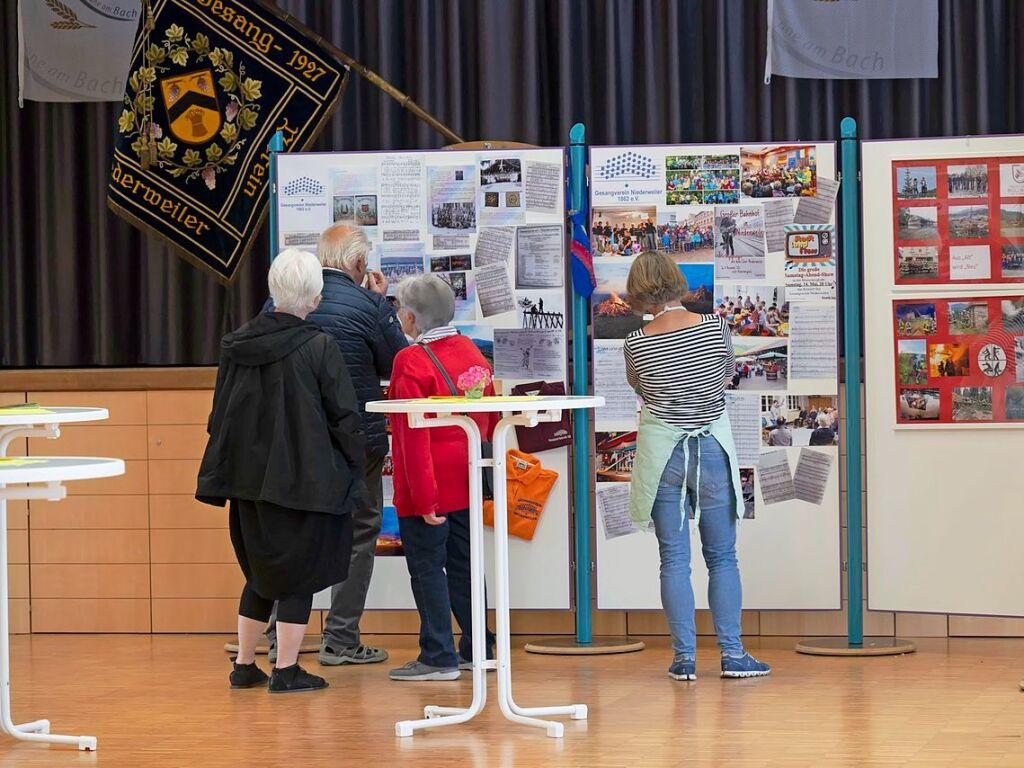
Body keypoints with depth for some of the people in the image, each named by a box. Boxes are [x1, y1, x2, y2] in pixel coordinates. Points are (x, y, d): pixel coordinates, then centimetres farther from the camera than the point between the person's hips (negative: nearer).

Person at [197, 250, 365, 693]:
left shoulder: (235, 345, 3)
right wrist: (353, 474, 2)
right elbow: (345, 418, -10)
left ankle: (244, 666, 21)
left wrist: (223, 473, 19)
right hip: (304, 481, -5)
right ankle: (286, 670, 5)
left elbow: (220, 415, 11)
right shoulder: (318, 348, -13)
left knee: (262, 573, 18)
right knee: (299, 574, 5)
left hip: (248, 478, 5)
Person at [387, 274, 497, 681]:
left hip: (428, 487, -8)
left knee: (427, 568, -1)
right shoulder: (472, 352, 8)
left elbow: (414, 437, -19)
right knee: (463, 564, 16)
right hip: (467, 482, 8)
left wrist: (424, 496, -19)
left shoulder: (412, 362, -16)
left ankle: (438, 657, 0)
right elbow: (491, 418, 14)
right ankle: (476, 648, 21)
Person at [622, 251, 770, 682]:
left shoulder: (637, 345, -10)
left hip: (662, 450, -1)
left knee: (674, 560, 5)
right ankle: (732, 654, 7)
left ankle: (684, 657, 4)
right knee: (722, 557, 10)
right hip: (713, 448, 1)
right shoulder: (715, 328, -8)